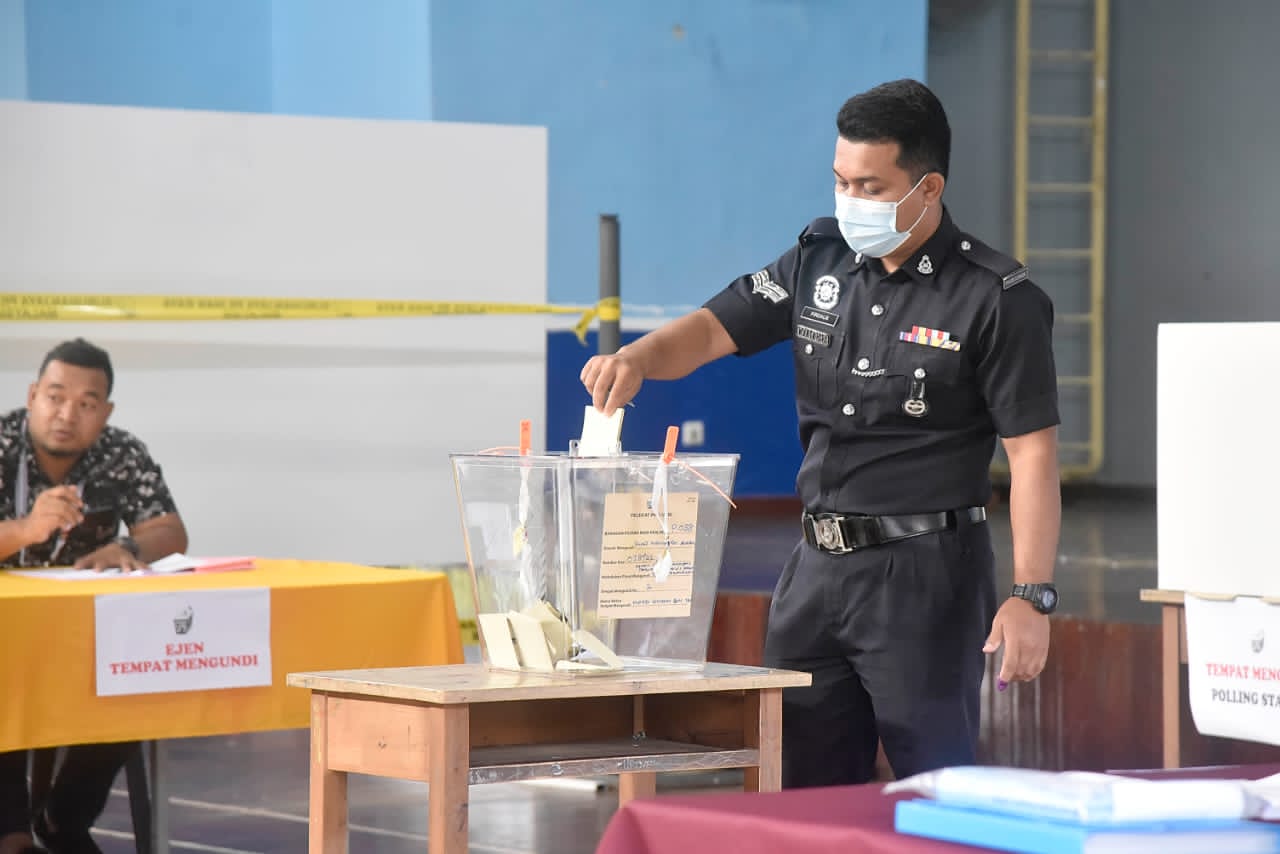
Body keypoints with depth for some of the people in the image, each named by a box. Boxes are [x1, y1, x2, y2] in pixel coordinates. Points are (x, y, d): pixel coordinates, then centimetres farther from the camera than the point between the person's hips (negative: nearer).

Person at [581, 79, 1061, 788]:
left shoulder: (997, 299, -10)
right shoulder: (820, 259, 8)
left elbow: (1033, 454, -11)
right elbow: (713, 329, 8)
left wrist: (1031, 596, -17)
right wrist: (637, 357, -14)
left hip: (924, 571, -6)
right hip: (818, 564, 6)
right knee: (806, 790, 10)